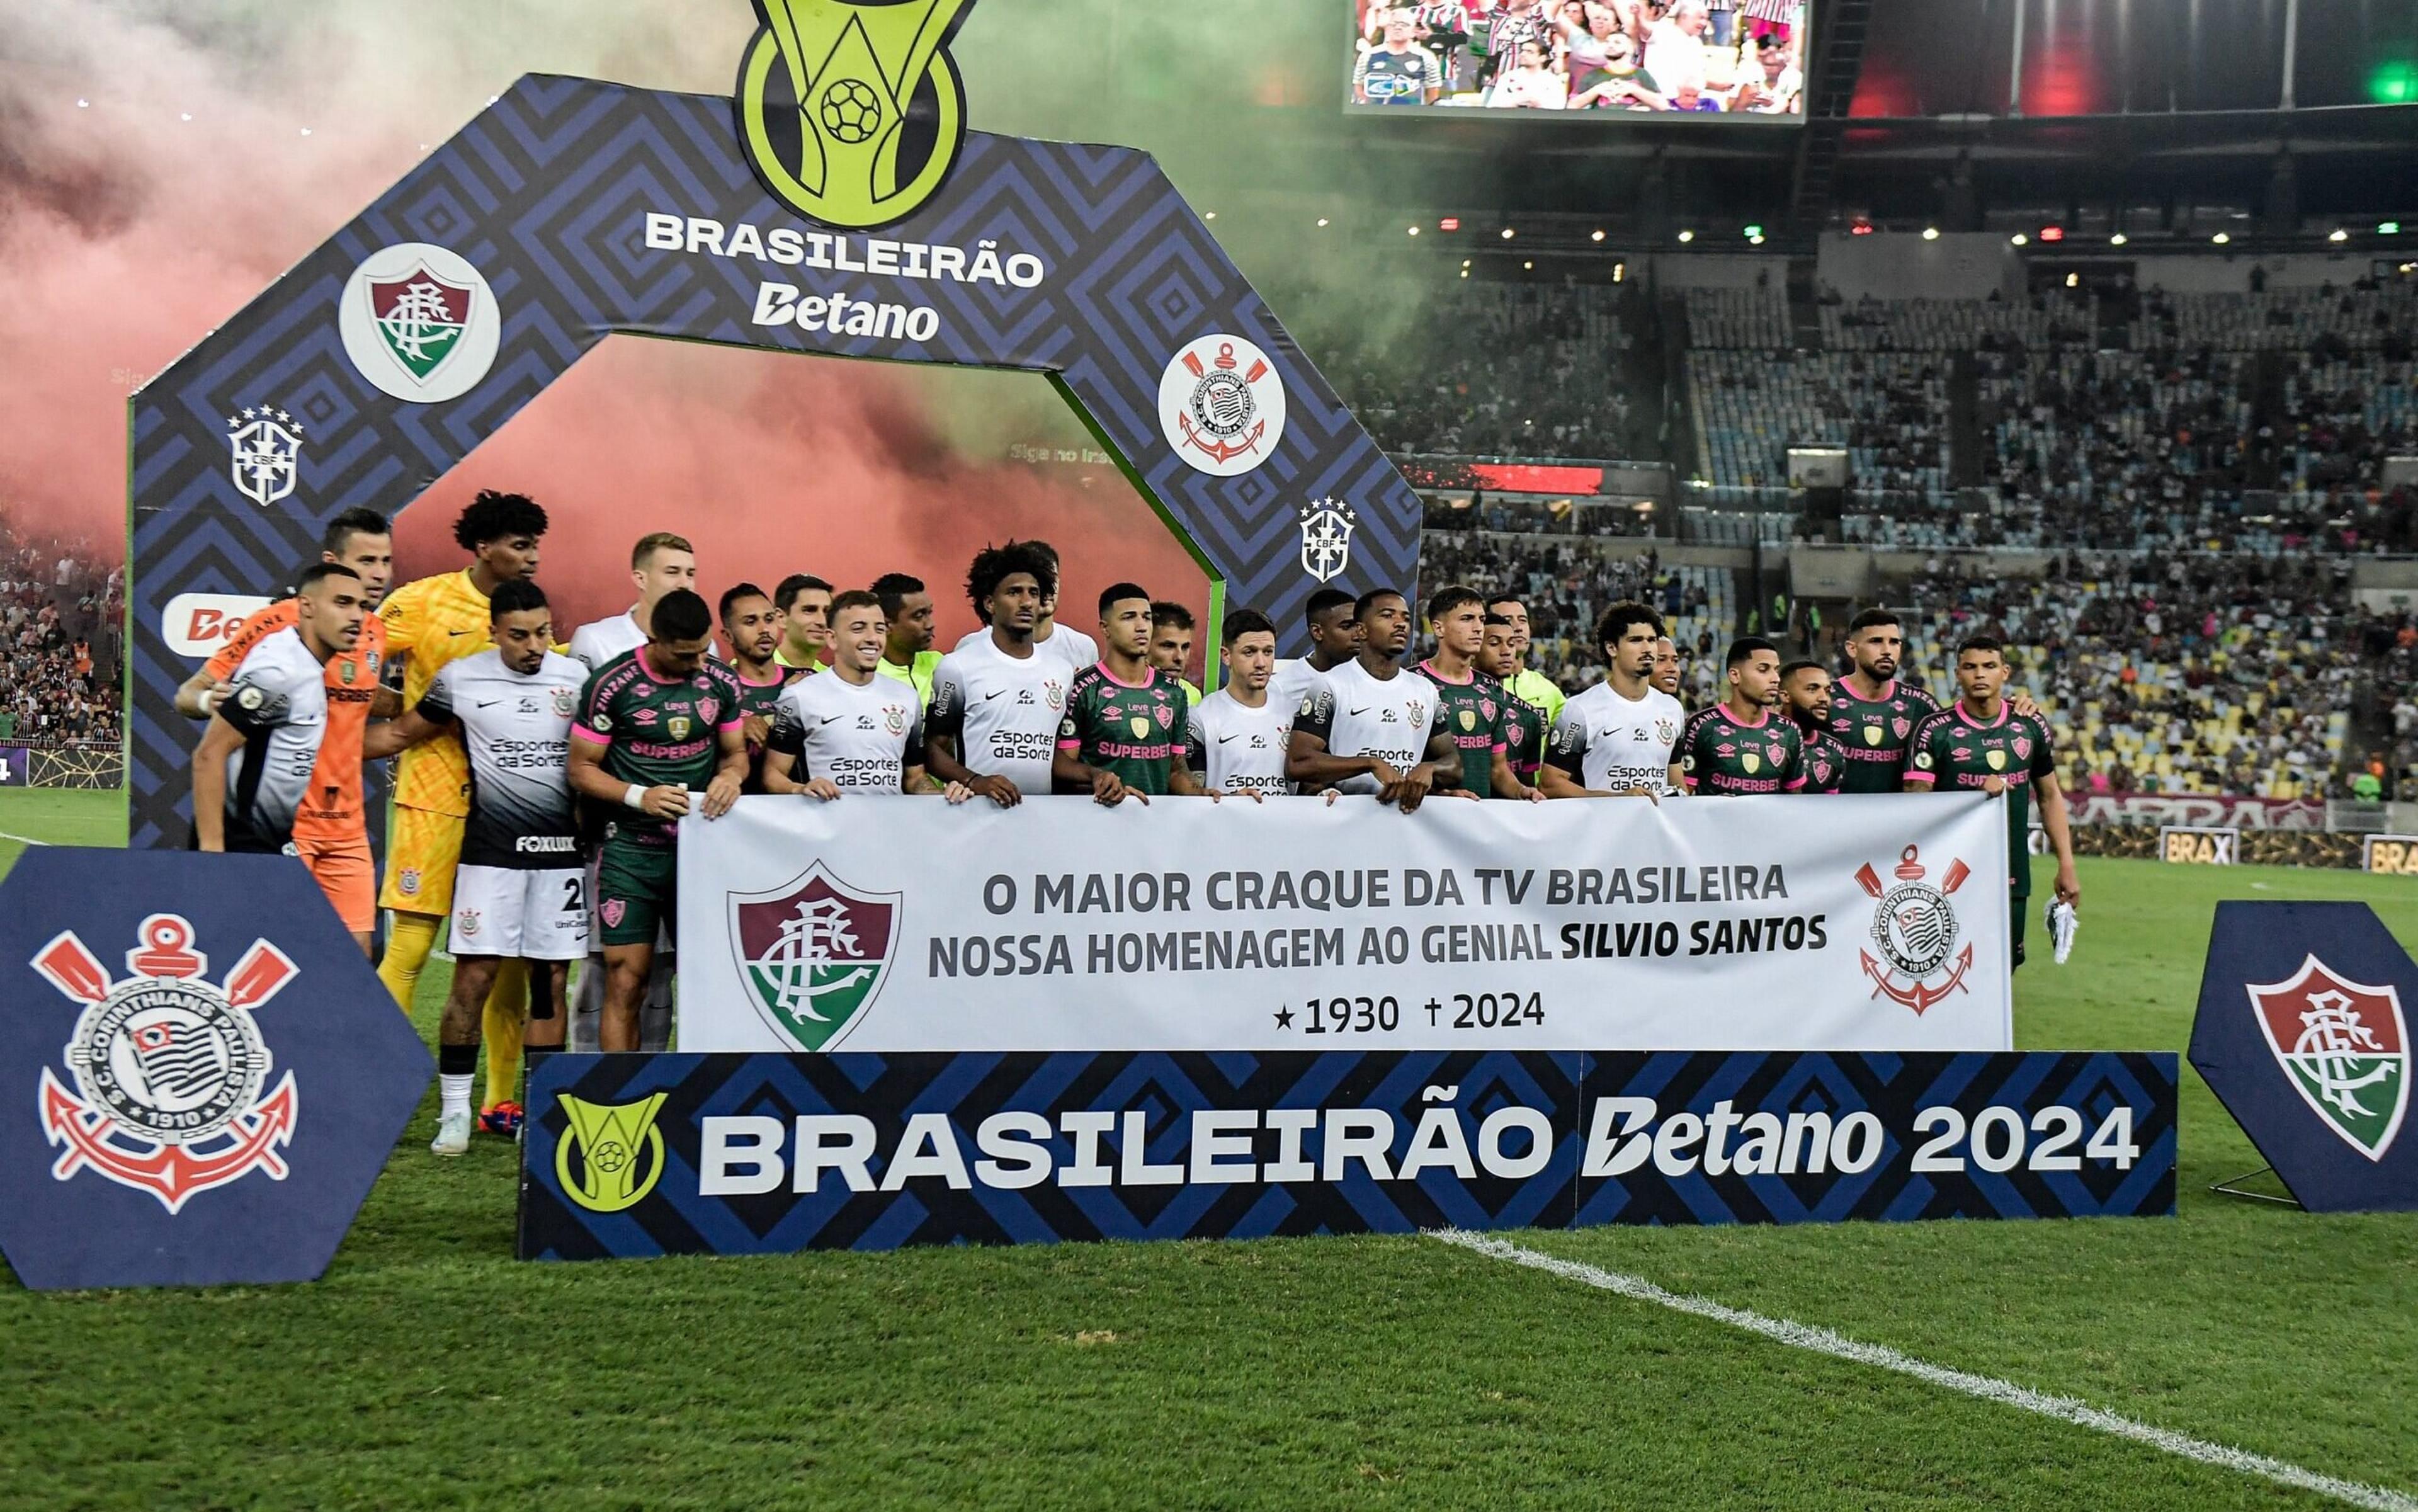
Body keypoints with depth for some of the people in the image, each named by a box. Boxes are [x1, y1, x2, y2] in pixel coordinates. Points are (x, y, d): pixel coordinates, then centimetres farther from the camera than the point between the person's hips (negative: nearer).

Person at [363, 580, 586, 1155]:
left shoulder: (577, 677, 4)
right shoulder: (461, 679, 1)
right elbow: (401, 733, 14)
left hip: (562, 851, 1)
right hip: (491, 850, -1)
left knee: (551, 982, 3)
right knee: (474, 978, -5)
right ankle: (454, 1110, 4)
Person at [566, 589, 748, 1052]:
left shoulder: (721, 681, 3)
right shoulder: (612, 684, -9)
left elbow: (735, 752, 15)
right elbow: (582, 769, -4)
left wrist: (731, 776, -9)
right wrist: (640, 797, -20)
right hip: (632, 849, -4)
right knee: (625, 981, -4)